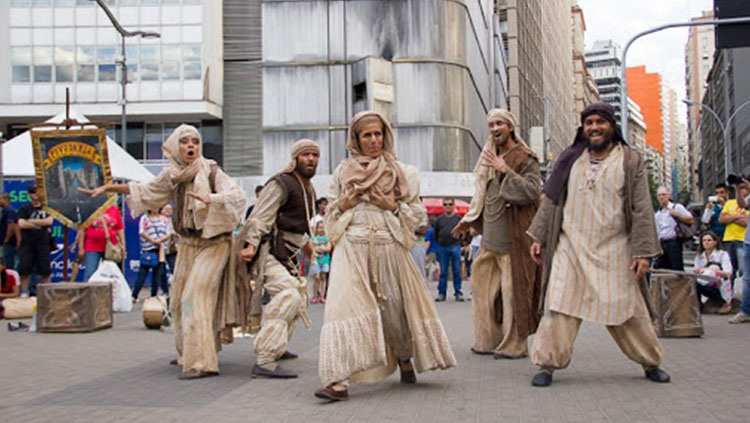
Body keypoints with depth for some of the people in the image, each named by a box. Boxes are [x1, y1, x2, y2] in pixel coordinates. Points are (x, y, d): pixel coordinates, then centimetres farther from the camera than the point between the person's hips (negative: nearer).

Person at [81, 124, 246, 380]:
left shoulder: (211, 171, -14)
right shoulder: (172, 175, 2)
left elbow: (238, 196, -26)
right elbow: (146, 190, 18)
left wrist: (211, 199, -43)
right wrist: (108, 188, 17)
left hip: (213, 244, -6)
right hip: (188, 244, 7)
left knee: (196, 298, -16)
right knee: (179, 299, 14)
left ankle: (202, 362, -16)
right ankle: (186, 353, 33)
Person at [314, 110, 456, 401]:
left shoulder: (400, 171, 10)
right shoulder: (343, 171, 13)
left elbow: (417, 211, 11)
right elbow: (331, 213, 19)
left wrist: (394, 206, -6)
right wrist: (343, 205, -2)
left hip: (388, 246, 0)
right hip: (352, 248, 0)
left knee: (396, 304, 6)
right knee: (345, 306, -14)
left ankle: (405, 356, 35)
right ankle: (339, 380, -19)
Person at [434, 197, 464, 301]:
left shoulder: (458, 218, 3)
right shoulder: (439, 219, 7)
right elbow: (435, 234, 15)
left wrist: (458, 242, 6)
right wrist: (440, 242, 11)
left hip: (455, 247, -1)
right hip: (442, 248, 1)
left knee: (456, 271, 1)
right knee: (443, 272, 5)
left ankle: (458, 293, 6)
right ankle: (441, 293, 9)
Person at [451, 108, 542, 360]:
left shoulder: (525, 159, -5)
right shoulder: (489, 159, 17)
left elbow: (533, 191, -18)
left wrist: (506, 171, -20)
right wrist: (468, 221, 24)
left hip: (513, 238, -7)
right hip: (490, 237, 8)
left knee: (513, 291, -5)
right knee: (484, 289, 10)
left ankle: (514, 345, 4)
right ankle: (489, 341, 20)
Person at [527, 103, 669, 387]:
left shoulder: (631, 161, 2)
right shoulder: (570, 159, 9)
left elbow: (642, 210, -2)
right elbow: (551, 200, 13)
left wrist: (643, 251, -9)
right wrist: (538, 236, 8)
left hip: (613, 252, -1)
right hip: (571, 249, 2)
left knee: (628, 310, 6)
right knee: (560, 306, -5)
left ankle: (651, 363, 24)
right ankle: (547, 364, 2)